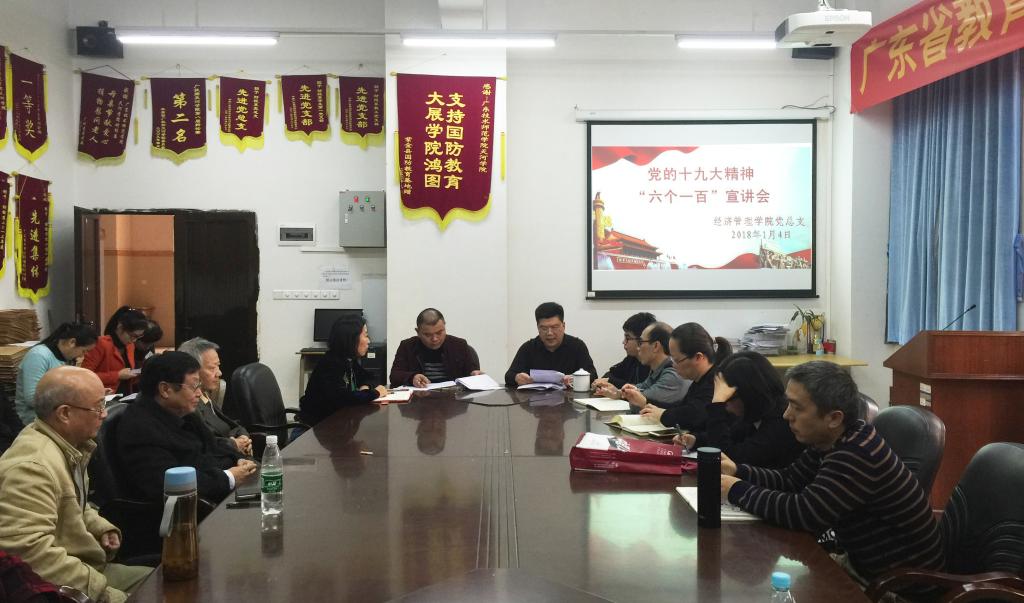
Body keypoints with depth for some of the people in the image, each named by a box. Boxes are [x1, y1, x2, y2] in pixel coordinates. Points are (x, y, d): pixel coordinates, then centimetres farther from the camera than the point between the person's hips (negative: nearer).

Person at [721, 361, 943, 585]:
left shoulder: (858, 455, -30)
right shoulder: (829, 440, 0)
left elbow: (804, 513, -32)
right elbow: (789, 480, 7)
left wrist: (737, 491, -22)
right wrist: (737, 471, -10)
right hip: (862, 560, 8)